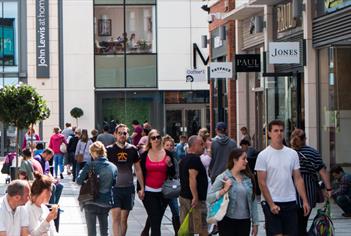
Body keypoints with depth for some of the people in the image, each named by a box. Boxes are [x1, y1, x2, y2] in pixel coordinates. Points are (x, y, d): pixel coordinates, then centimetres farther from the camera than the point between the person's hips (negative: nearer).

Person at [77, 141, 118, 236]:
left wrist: (81, 172, 9)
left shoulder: (90, 166, -13)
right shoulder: (113, 167, -2)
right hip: (106, 202, 3)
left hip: (91, 203, -3)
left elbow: (79, 181, -10)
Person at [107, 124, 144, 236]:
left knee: (124, 219, 9)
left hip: (128, 188, 3)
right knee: (116, 217, -12)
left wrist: (142, 188, 8)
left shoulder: (132, 149, 5)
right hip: (114, 188, -2)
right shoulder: (109, 150, -2)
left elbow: (138, 170, 11)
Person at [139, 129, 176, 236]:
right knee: (155, 220, -9)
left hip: (163, 192, 2)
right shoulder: (145, 155, 1)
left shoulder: (167, 154, 1)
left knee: (156, 219, 13)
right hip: (149, 192, -2)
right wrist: (140, 190, 1)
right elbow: (141, 174, 5)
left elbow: (173, 174, 3)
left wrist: (170, 164, -16)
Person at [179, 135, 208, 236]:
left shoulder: (184, 159, 15)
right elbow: (192, 179, -24)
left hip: (184, 196, 10)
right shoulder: (195, 159, -15)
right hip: (194, 198, -10)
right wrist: (195, 197, -26)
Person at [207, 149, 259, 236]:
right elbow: (209, 198, -11)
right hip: (227, 222, -4)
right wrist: (224, 190, -24)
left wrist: (255, 223, 9)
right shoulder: (222, 178, -6)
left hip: (244, 222, 4)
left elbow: (253, 202, 9)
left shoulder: (249, 178, 5)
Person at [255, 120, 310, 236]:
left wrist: (305, 201, 1)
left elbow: (298, 179, 9)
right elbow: (262, 183, -7)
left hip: (290, 203, 4)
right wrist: (271, 204, -14)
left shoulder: (292, 154, 7)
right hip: (272, 203, -4)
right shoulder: (263, 155, -5)